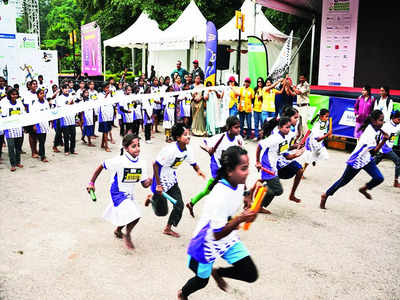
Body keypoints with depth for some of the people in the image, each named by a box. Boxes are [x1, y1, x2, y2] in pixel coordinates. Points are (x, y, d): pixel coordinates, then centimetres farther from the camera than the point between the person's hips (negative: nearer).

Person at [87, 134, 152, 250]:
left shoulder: (141, 163, -8)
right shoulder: (119, 161, -24)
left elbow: (144, 184, -2)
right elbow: (101, 166, -12)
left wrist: (149, 182, -26)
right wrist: (91, 183, -8)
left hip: (129, 194, 7)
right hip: (118, 194, -6)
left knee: (126, 216, 23)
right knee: (134, 216, -19)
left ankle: (118, 230, 56)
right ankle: (127, 235, 10)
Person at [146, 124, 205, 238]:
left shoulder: (187, 149, -7)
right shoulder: (170, 150, -29)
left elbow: (193, 163, 6)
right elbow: (155, 165, -25)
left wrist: (198, 170, -17)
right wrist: (158, 184, -23)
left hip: (172, 179, 7)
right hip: (161, 179, -7)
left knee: (179, 205, 5)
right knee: (162, 211, 3)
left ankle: (168, 228, 25)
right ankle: (151, 199, 34)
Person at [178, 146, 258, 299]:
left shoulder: (239, 183, -12)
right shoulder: (220, 197, -36)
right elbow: (218, 235, -30)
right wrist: (240, 219, -39)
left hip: (228, 237, 6)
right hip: (208, 241, -6)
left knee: (251, 275, 0)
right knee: (202, 281, 17)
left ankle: (217, 272, 27)